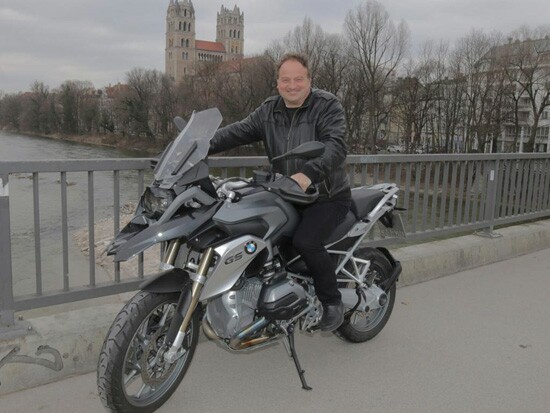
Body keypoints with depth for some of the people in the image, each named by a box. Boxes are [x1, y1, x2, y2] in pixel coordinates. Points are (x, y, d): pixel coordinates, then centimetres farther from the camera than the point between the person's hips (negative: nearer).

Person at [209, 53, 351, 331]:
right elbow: (238, 131, -1)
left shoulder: (327, 106, -8)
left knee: (305, 241, -27)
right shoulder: (269, 111, 9)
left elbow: (336, 145, -24)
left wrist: (309, 173, -42)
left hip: (328, 196, -6)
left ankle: (332, 302, -3)